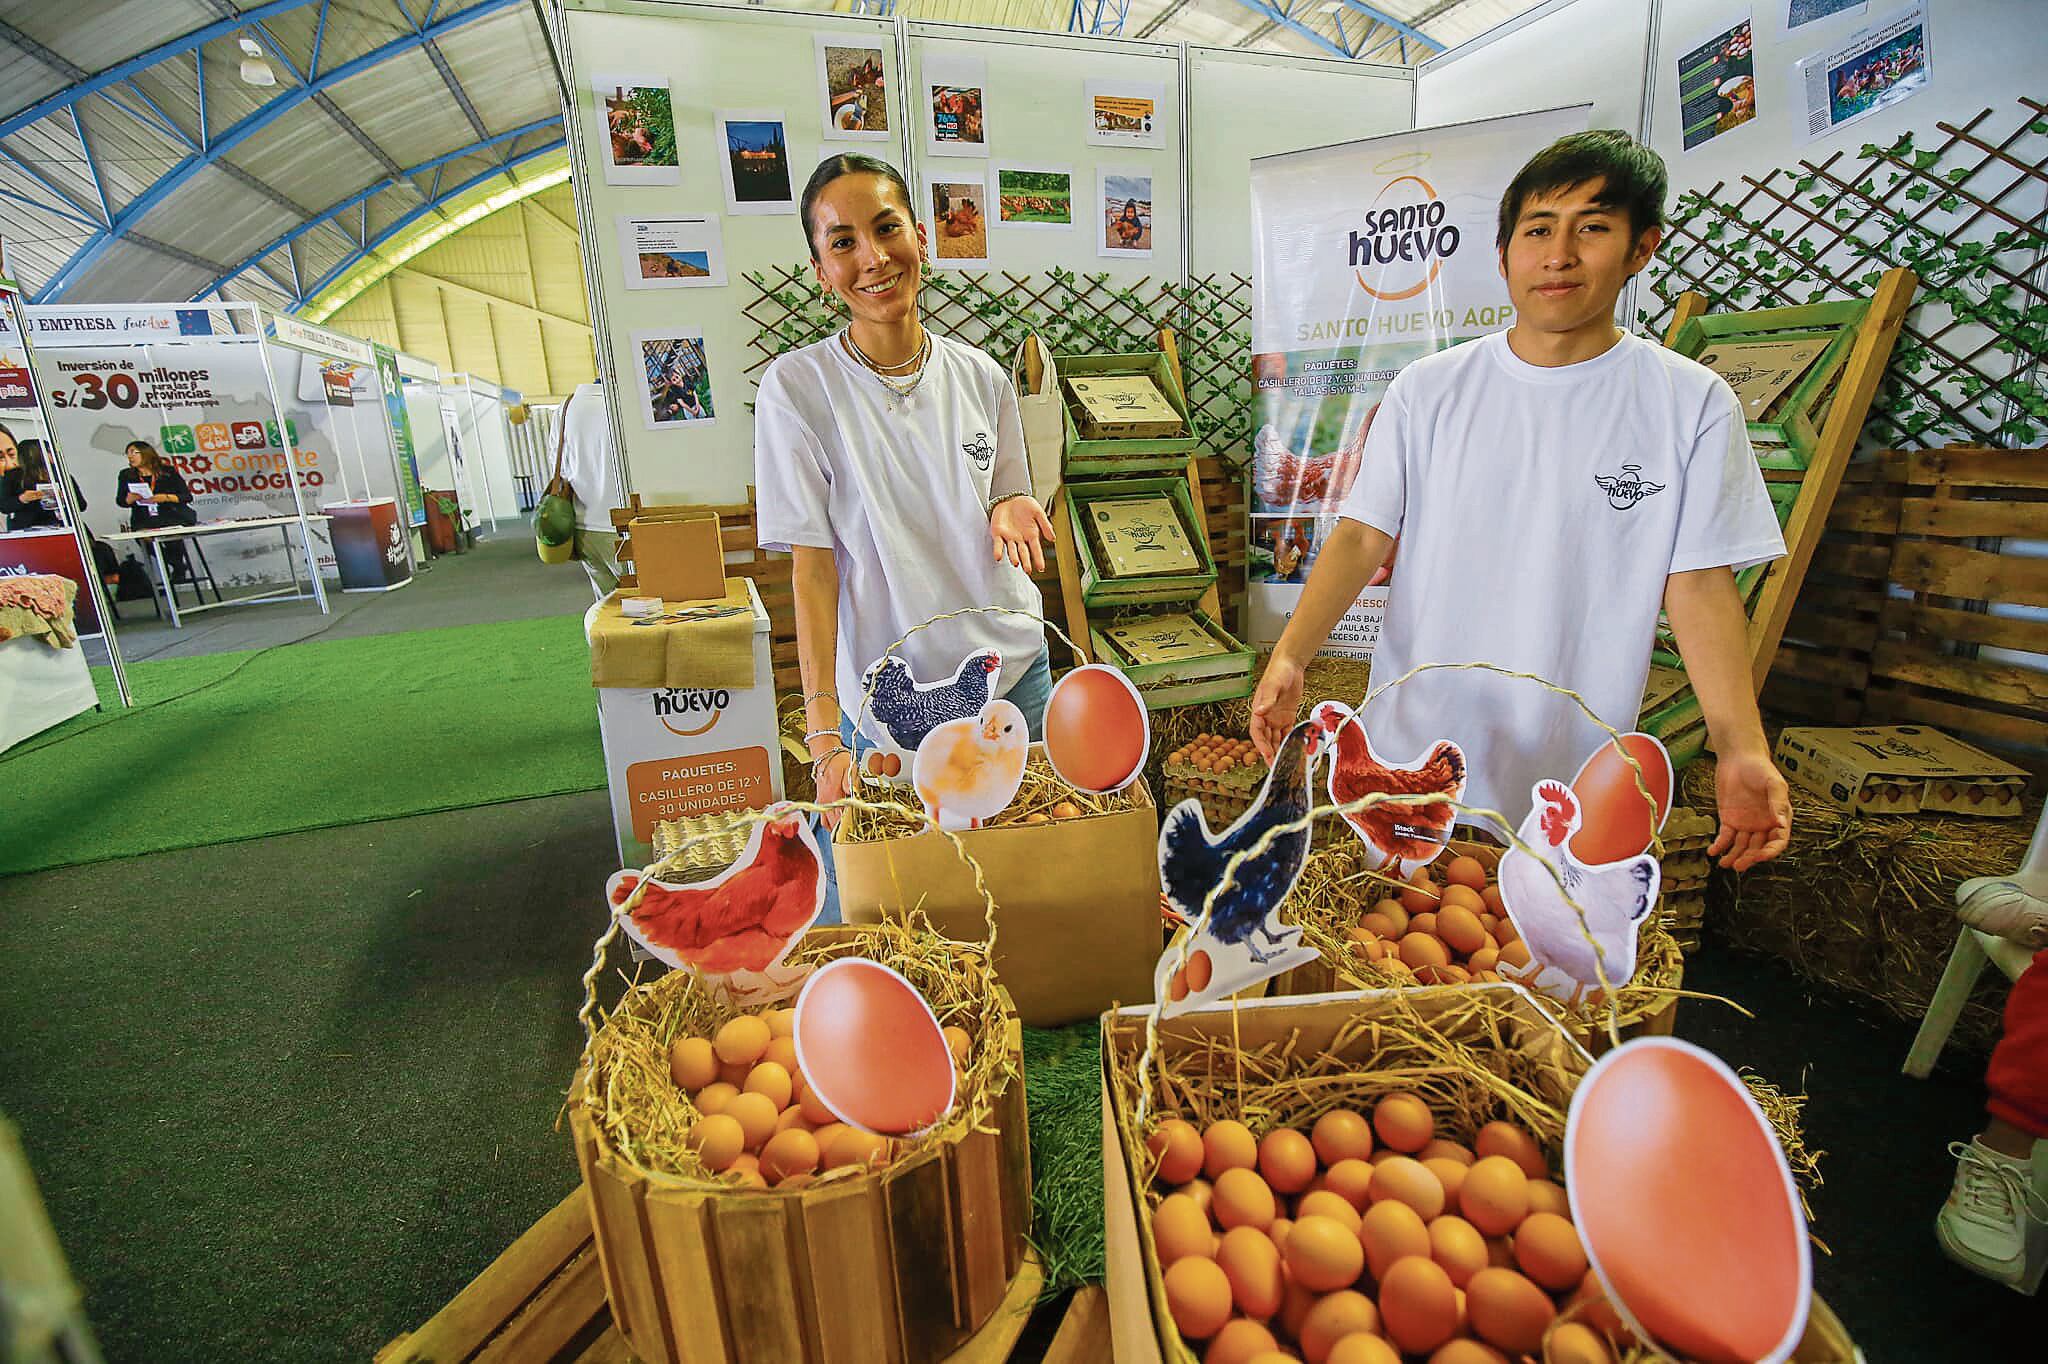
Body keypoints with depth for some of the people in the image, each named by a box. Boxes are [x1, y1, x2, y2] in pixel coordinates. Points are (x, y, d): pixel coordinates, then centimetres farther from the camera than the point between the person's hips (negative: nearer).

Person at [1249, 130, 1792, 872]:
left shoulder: (1693, 405, -4)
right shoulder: (1428, 388, -2)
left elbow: (1699, 582, -5)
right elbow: (1363, 535, -6)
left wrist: (1742, 749, -15)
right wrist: (1290, 654, -20)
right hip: (1409, 754, 1)